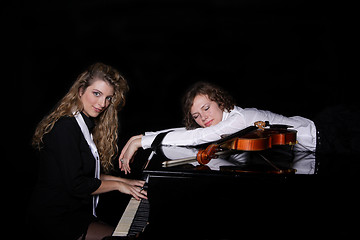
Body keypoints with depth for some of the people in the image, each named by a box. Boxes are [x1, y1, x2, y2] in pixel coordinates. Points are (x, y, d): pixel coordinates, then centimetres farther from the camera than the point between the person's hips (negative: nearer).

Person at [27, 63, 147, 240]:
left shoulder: (86, 125, 11)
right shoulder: (65, 128, -19)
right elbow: (76, 185, -21)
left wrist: (124, 181, 10)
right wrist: (117, 185, -9)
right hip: (55, 222, -9)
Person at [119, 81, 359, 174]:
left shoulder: (240, 118, -33)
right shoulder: (226, 119, -7)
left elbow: (194, 138, -42)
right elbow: (185, 131, -4)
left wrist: (140, 141, -40)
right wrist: (140, 137, -13)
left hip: (321, 137, -7)